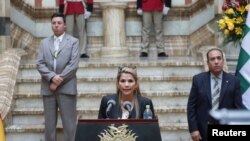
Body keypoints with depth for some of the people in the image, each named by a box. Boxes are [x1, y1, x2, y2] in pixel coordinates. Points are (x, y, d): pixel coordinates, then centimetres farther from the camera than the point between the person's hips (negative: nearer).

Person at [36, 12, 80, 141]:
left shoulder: (73, 41, 4)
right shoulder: (44, 42, 13)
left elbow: (73, 64, -7)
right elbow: (40, 64, 3)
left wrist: (59, 80, -13)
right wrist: (52, 77, -13)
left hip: (66, 88, -3)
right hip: (48, 88, 3)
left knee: (69, 123, -2)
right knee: (49, 123, 6)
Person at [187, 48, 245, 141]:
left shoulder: (233, 81, -1)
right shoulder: (198, 79, 0)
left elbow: (238, 108, 0)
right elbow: (191, 106, 0)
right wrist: (193, 129, -7)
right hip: (203, 130, 0)